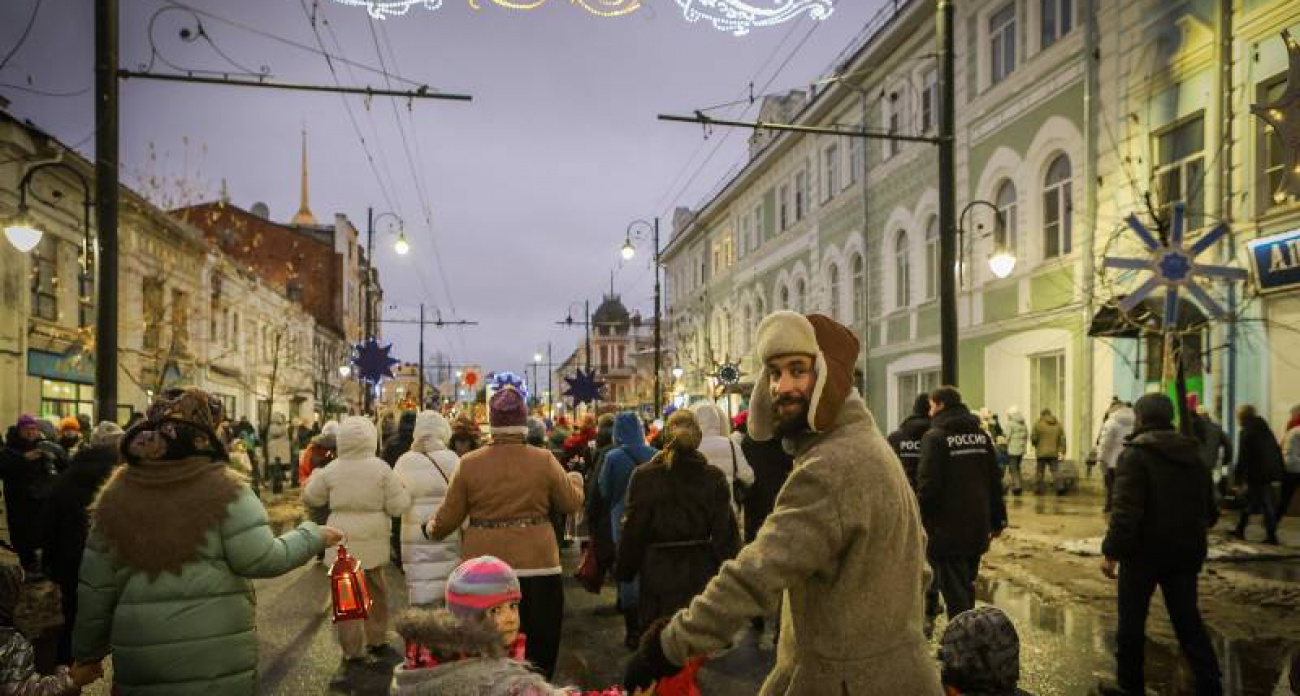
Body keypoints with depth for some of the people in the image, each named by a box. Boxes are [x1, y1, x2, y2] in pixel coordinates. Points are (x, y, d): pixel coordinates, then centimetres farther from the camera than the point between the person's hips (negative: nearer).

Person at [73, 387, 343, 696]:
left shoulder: (117, 494, 3)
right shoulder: (223, 487, -9)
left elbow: (94, 587, 7)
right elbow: (260, 559, -12)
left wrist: (87, 651, 18)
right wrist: (313, 536, 3)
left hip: (141, 658, 3)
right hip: (219, 654, -3)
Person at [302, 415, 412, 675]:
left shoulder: (332, 470, -5)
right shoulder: (381, 468, -8)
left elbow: (311, 498, 10)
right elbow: (398, 507, -7)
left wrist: (315, 477, 26)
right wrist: (402, 489, 11)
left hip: (343, 542, -1)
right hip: (373, 540, 1)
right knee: (376, 592, 19)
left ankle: (353, 653, 8)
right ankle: (377, 641, 33)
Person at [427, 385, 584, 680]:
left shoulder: (469, 463, -4)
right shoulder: (544, 460, -7)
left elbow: (448, 517, 3)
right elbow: (572, 502, 5)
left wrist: (433, 530, 25)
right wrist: (575, 479, 26)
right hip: (537, 568, -1)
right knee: (537, 656, 12)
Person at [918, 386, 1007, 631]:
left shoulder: (934, 437, -11)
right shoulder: (981, 435, 8)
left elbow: (928, 485, -18)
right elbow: (995, 480, 10)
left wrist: (918, 520, -9)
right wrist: (997, 519, 15)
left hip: (947, 529, -6)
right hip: (978, 528, 6)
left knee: (954, 588, 1)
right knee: (967, 584, 19)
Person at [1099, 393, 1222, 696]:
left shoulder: (1135, 453, -14)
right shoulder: (1192, 453, 8)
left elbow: (1125, 510, -22)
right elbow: (1209, 507, 15)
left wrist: (1111, 551, -19)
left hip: (1145, 550, -6)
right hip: (1185, 551, 6)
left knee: (1131, 620, 7)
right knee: (1188, 620, 14)